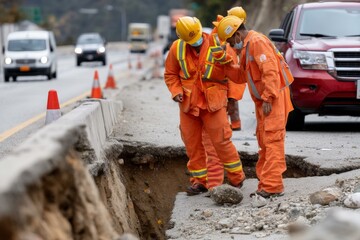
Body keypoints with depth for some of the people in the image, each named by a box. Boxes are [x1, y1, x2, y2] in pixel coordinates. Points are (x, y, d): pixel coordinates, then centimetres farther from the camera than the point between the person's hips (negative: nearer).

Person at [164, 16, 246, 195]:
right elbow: (170, 74, 7)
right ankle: (199, 181, 22)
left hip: (213, 103, -3)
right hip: (188, 104, 3)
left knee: (221, 141, -4)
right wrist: (176, 91, -6)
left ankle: (236, 178, 10)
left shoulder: (217, 45, -11)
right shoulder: (177, 48, -4)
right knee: (192, 144, 9)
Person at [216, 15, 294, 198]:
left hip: (274, 100, -10)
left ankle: (272, 186, -12)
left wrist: (268, 98, -23)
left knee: (272, 141, -11)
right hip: (263, 101, 10)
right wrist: (226, 64, 10)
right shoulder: (247, 47, 18)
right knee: (264, 142, 12)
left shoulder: (258, 42, -14)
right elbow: (241, 76, 23)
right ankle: (265, 183, 17)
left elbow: (271, 71, -23)